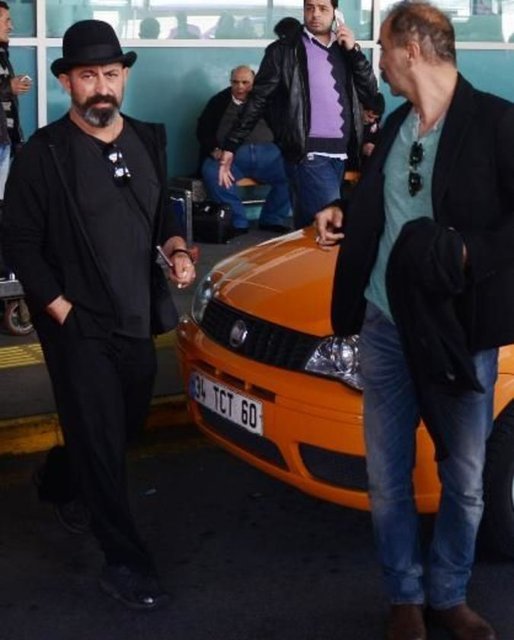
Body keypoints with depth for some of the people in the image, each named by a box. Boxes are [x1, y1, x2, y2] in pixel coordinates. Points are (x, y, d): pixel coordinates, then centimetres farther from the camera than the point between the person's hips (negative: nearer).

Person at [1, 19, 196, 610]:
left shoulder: (147, 141, 5)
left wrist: (176, 248, -1)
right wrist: (61, 308, -14)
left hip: (137, 318, 6)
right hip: (78, 326, -6)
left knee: (126, 425, 20)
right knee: (100, 443, 0)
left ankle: (59, 480, 47)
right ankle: (124, 562, 12)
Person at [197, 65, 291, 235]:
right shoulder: (219, 101, 19)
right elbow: (203, 129, 14)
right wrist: (214, 149, -4)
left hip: (267, 153, 1)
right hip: (230, 154, -1)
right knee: (212, 172, -33)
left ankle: (273, 219, -8)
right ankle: (237, 222, -22)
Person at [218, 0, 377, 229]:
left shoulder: (343, 48, 14)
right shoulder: (284, 50, 0)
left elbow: (370, 91, 8)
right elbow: (258, 100, -1)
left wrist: (354, 50, -2)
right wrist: (230, 145, -6)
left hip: (340, 153, 5)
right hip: (308, 154, -5)